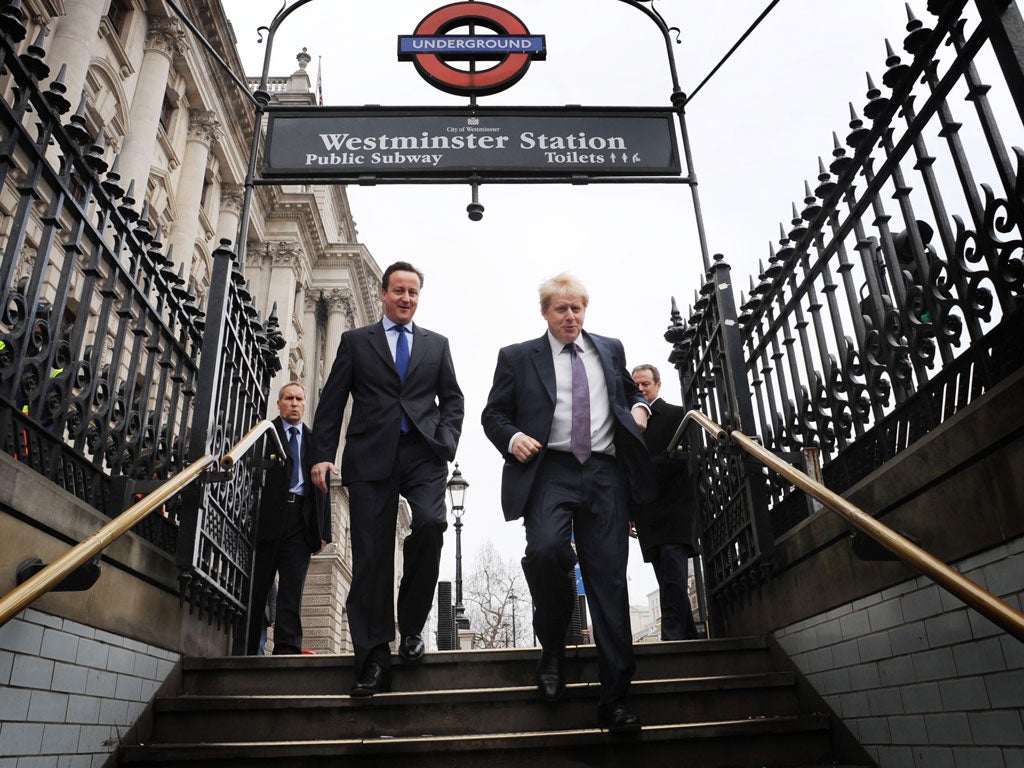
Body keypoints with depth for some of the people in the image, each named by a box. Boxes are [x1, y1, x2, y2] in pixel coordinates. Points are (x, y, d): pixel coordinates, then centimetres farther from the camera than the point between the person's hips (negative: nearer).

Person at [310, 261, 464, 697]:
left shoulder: (436, 345, 20)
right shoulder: (355, 341, 15)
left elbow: (452, 399, 16)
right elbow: (332, 402, 9)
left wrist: (446, 443, -1)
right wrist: (323, 454, -2)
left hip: (423, 453, 1)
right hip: (371, 455, 0)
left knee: (431, 523, -24)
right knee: (371, 555, -3)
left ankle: (411, 625, -2)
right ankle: (374, 659, 3)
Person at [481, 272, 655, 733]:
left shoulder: (610, 349, 20)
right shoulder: (517, 357, 12)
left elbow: (630, 390, 33)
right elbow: (493, 413, 13)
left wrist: (638, 407, 10)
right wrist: (512, 438, -8)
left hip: (605, 472, 2)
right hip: (550, 470, -2)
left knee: (609, 579, -3)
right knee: (544, 549, -27)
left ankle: (614, 698, 3)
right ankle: (553, 647, 2)